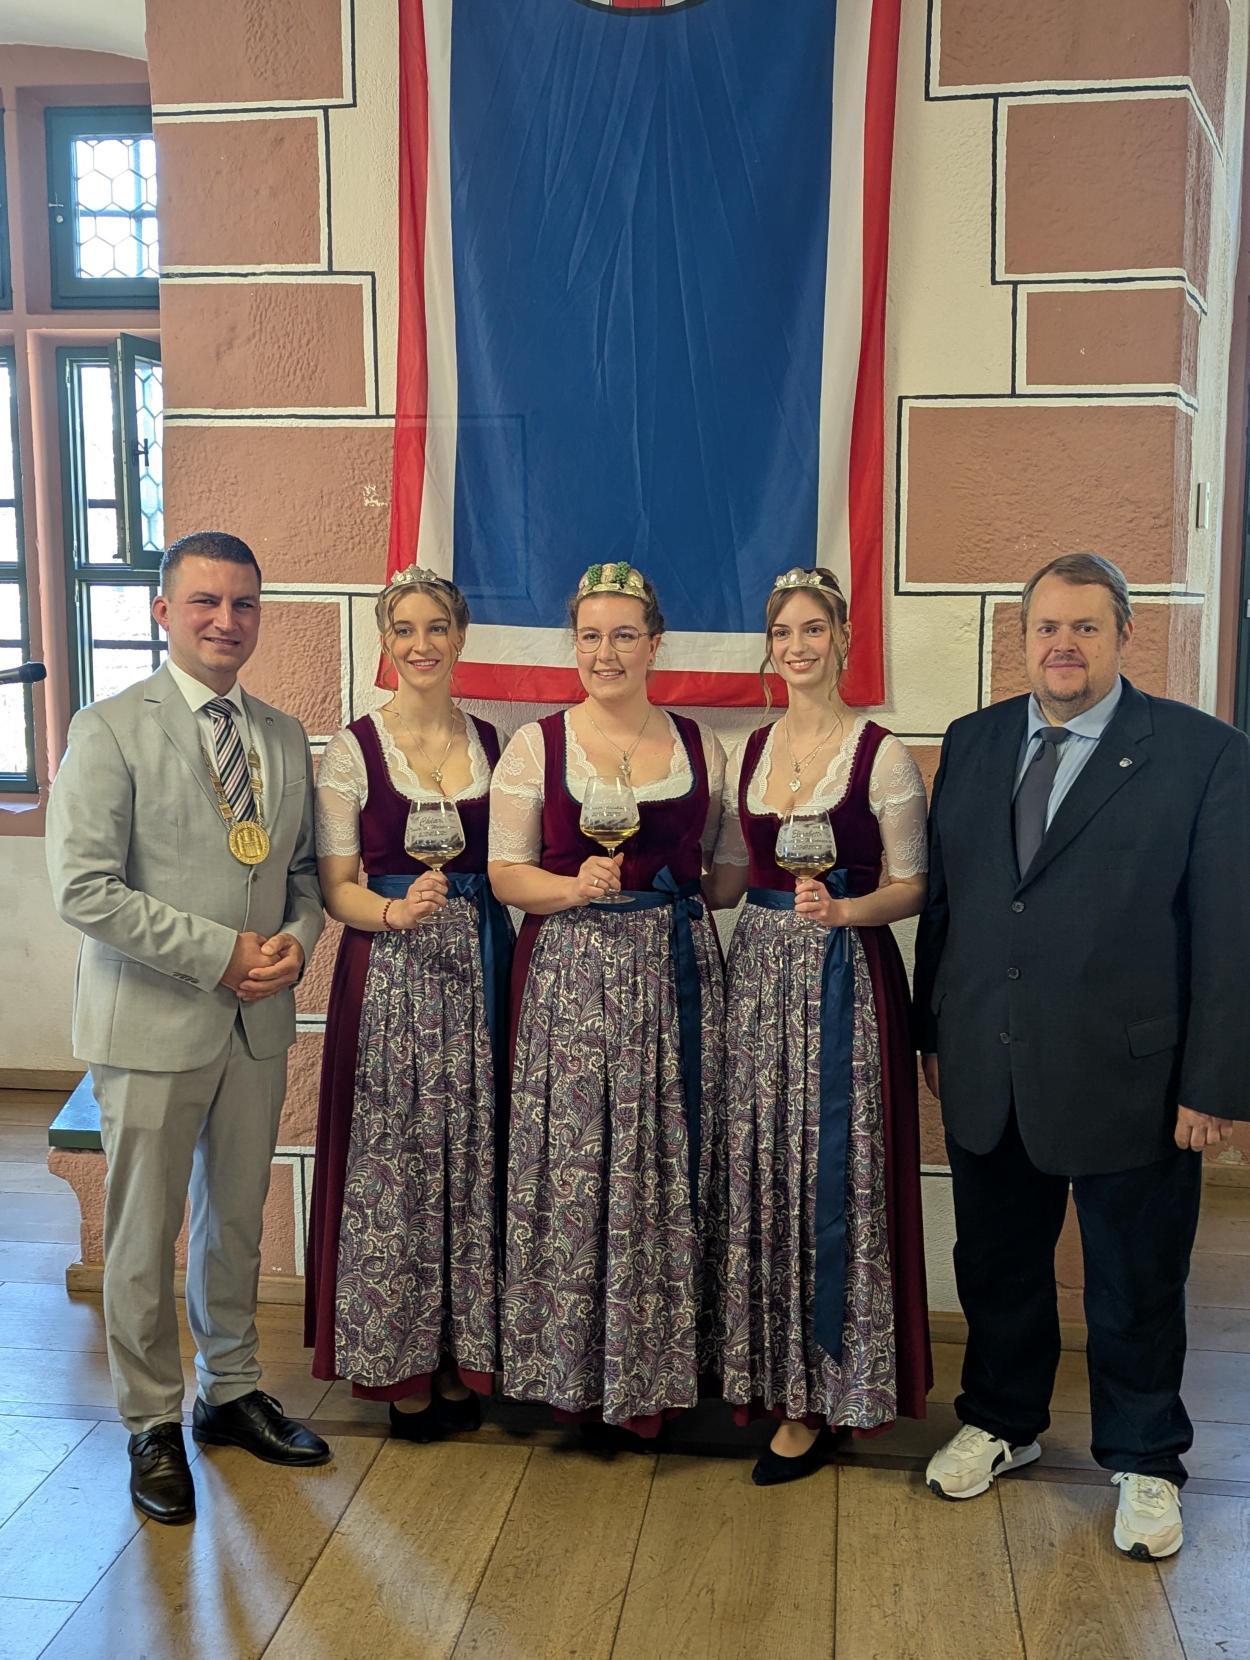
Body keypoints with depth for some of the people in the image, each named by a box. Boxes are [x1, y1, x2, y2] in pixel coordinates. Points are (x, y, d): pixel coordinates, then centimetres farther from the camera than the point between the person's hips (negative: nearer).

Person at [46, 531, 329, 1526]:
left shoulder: (284, 737, 8)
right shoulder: (110, 731, -9)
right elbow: (84, 889, -17)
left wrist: (297, 939, -7)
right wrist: (220, 953, -18)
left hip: (259, 1019, 5)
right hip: (153, 1024, -5)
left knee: (238, 1220, 18)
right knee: (145, 1233, 7)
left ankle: (232, 1392, 36)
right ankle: (153, 1426, 25)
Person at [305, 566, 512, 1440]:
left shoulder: (493, 742, 8)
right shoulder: (353, 748, -1)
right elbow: (336, 886, -3)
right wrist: (397, 911, -20)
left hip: (480, 971, 3)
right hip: (390, 974, -3)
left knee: (474, 1164, 6)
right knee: (395, 1165, 1)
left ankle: (463, 1356, 22)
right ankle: (402, 1368, 16)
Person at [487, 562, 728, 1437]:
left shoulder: (700, 746, 9)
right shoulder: (537, 744, 3)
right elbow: (505, 871, 1)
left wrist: (675, 895, -3)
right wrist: (574, 888, -15)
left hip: (678, 975, 2)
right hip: (571, 978, -2)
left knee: (671, 1168, 4)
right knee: (574, 1167, -1)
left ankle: (658, 1368, 19)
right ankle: (576, 1366, 16)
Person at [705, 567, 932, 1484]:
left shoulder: (883, 755, -6)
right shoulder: (750, 751, 10)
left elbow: (912, 886, -6)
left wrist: (842, 909, -22)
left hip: (843, 979, -5)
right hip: (758, 971, 5)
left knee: (828, 1174, -1)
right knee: (759, 1169, 9)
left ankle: (817, 1395, 13)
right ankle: (765, 1366, 26)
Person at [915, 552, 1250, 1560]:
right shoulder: (973, 742, 5)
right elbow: (942, 897, 9)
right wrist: (934, 1032, 9)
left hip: (1129, 1080, -4)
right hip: (988, 1075, 4)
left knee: (1136, 1286, 13)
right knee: (997, 1262, 19)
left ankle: (1144, 1460, 36)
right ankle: (1002, 1422, 42)